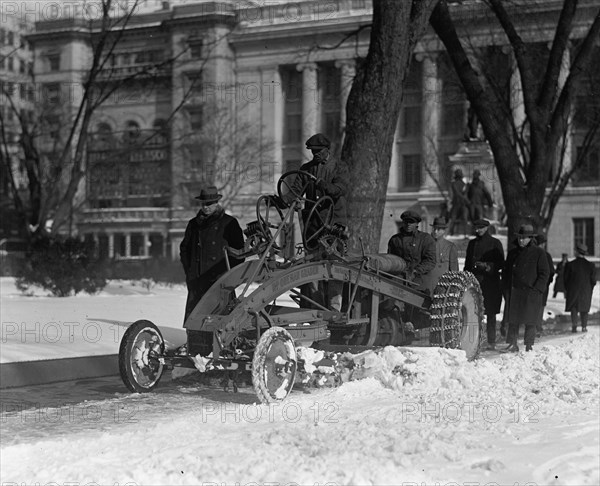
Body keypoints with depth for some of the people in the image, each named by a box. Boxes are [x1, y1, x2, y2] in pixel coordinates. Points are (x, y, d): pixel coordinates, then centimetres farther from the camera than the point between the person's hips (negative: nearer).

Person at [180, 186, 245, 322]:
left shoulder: (229, 223, 4)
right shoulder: (194, 224, 15)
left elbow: (239, 251, 4)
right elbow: (184, 248, 24)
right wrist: (188, 271, 13)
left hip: (219, 280, -4)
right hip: (196, 282, 4)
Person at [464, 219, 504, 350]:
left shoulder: (495, 243, 4)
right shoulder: (472, 243, 16)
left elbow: (501, 264, 0)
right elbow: (467, 263, 20)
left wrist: (487, 266, -15)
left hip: (491, 281, -3)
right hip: (474, 281, 3)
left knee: (490, 313, -1)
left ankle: (491, 342, 3)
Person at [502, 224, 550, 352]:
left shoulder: (538, 253, -1)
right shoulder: (512, 253, 14)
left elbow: (544, 273, -2)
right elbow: (506, 271, 20)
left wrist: (536, 289, -11)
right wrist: (506, 288, 8)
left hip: (531, 292, -4)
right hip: (514, 292, 4)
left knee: (530, 321, -2)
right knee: (513, 319, 3)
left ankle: (529, 346, 5)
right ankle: (512, 344, 9)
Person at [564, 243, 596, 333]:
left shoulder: (570, 265, -12)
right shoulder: (590, 265, -6)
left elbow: (566, 279, -5)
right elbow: (593, 280, -1)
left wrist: (567, 289, 10)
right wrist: (589, 290, 13)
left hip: (573, 291, -2)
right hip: (586, 291, 2)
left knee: (573, 309, 7)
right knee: (584, 309, 12)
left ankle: (574, 326, -4)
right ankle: (584, 327, 9)